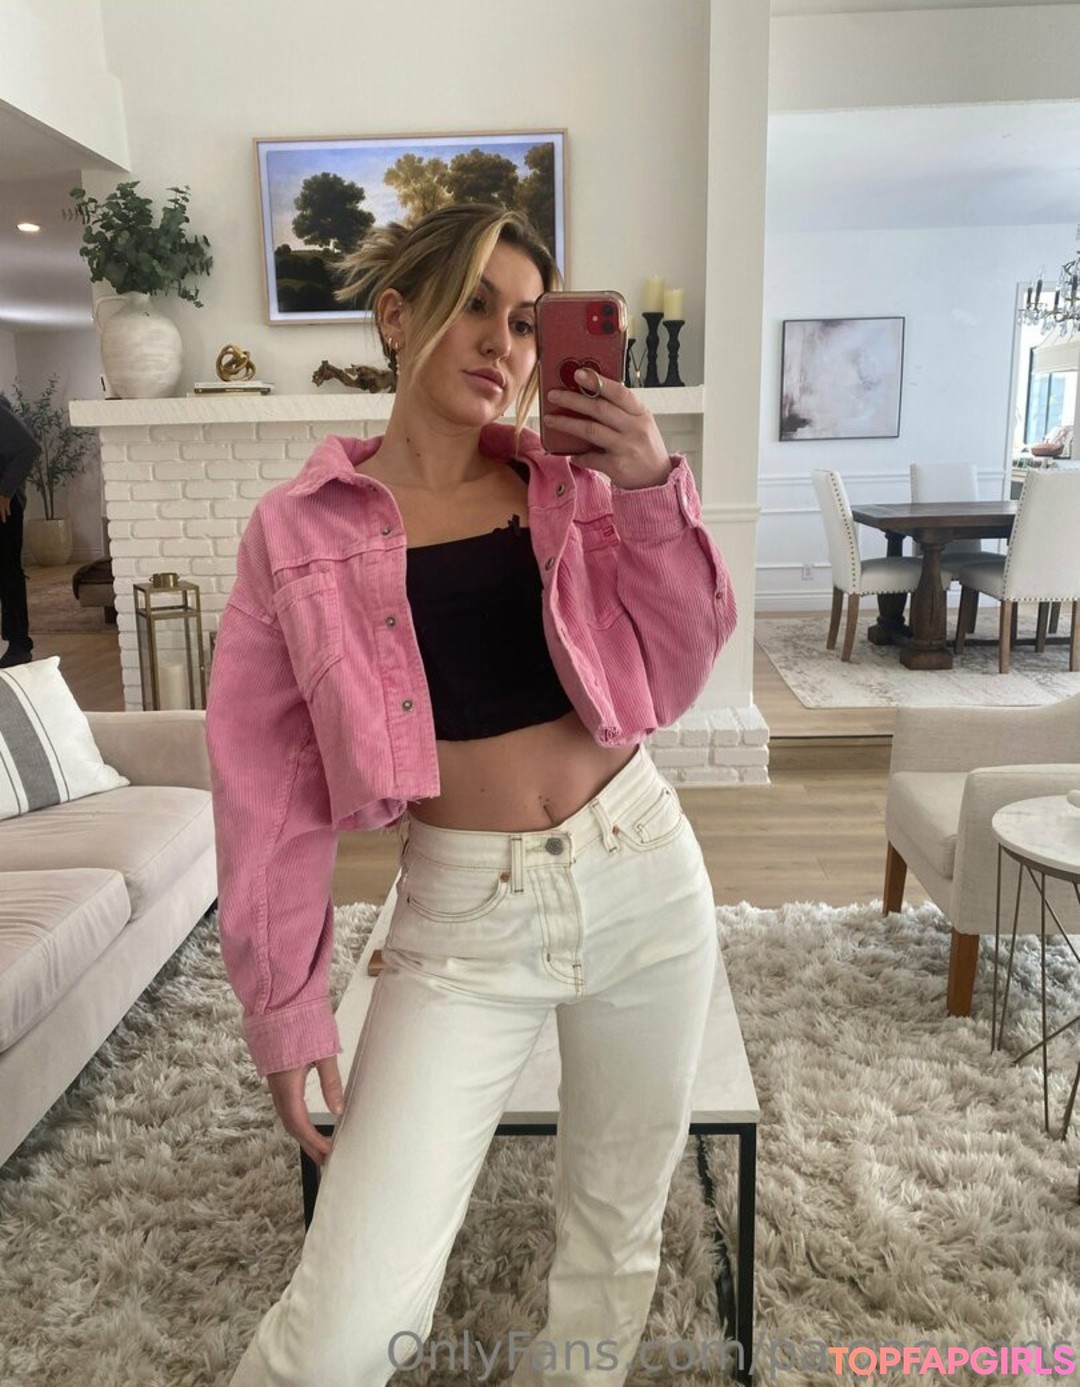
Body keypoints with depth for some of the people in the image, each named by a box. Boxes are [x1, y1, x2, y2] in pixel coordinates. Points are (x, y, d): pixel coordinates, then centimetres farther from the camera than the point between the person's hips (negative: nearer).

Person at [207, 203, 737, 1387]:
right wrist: (286, 1005, -2)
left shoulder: (570, 487, 4)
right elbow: (270, 785, -2)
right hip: (465, 916, -3)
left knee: (616, 1234, 19)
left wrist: (655, 490, -11)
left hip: (642, 879, 4)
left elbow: (665, 684, 0)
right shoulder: (298, 530, -4)